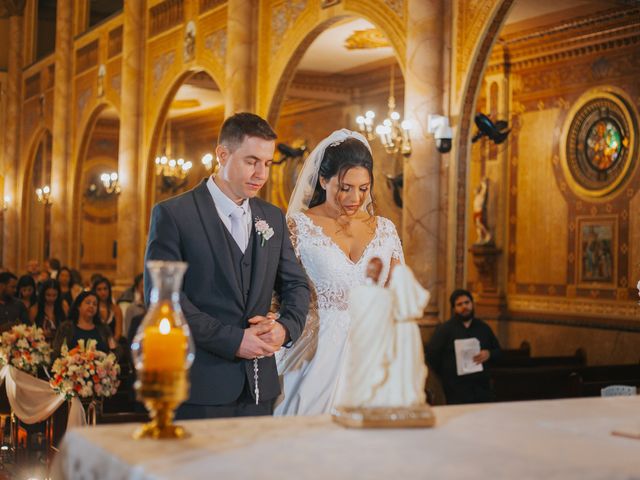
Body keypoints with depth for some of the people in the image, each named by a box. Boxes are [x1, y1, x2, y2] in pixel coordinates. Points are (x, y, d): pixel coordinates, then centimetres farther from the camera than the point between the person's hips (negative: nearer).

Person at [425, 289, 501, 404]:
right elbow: (431, 354, 0)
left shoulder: (483, 328, 15)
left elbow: (498, 350, 20)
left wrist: (489, 354, -3)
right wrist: (446, 377, 1)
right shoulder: (444, 329, 1)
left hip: (482, 386, 4)